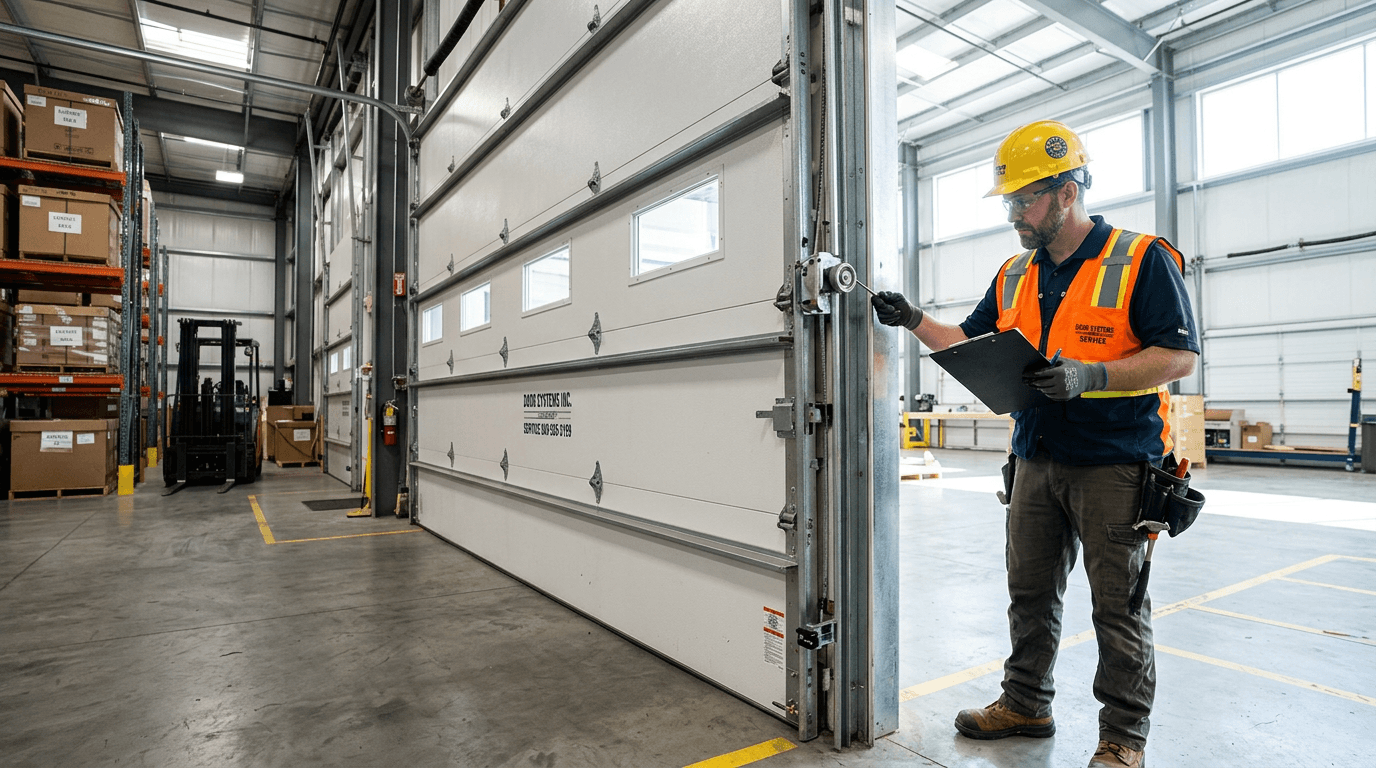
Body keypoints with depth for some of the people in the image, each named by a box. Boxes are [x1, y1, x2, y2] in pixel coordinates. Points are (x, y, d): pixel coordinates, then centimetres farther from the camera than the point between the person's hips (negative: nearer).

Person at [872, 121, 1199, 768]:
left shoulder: (1142, 259, -6)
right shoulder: (1013, 277, 11)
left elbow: (1181, 354, -11)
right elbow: (970, 345, 16)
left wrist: (1089, 376, -24)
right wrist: (915, 321, 2)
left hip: (1114, 464, -5)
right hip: (1036, 460, 6)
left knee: (1118, 604, 5)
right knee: (1029, 592, 14)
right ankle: (1025, 703, 30)